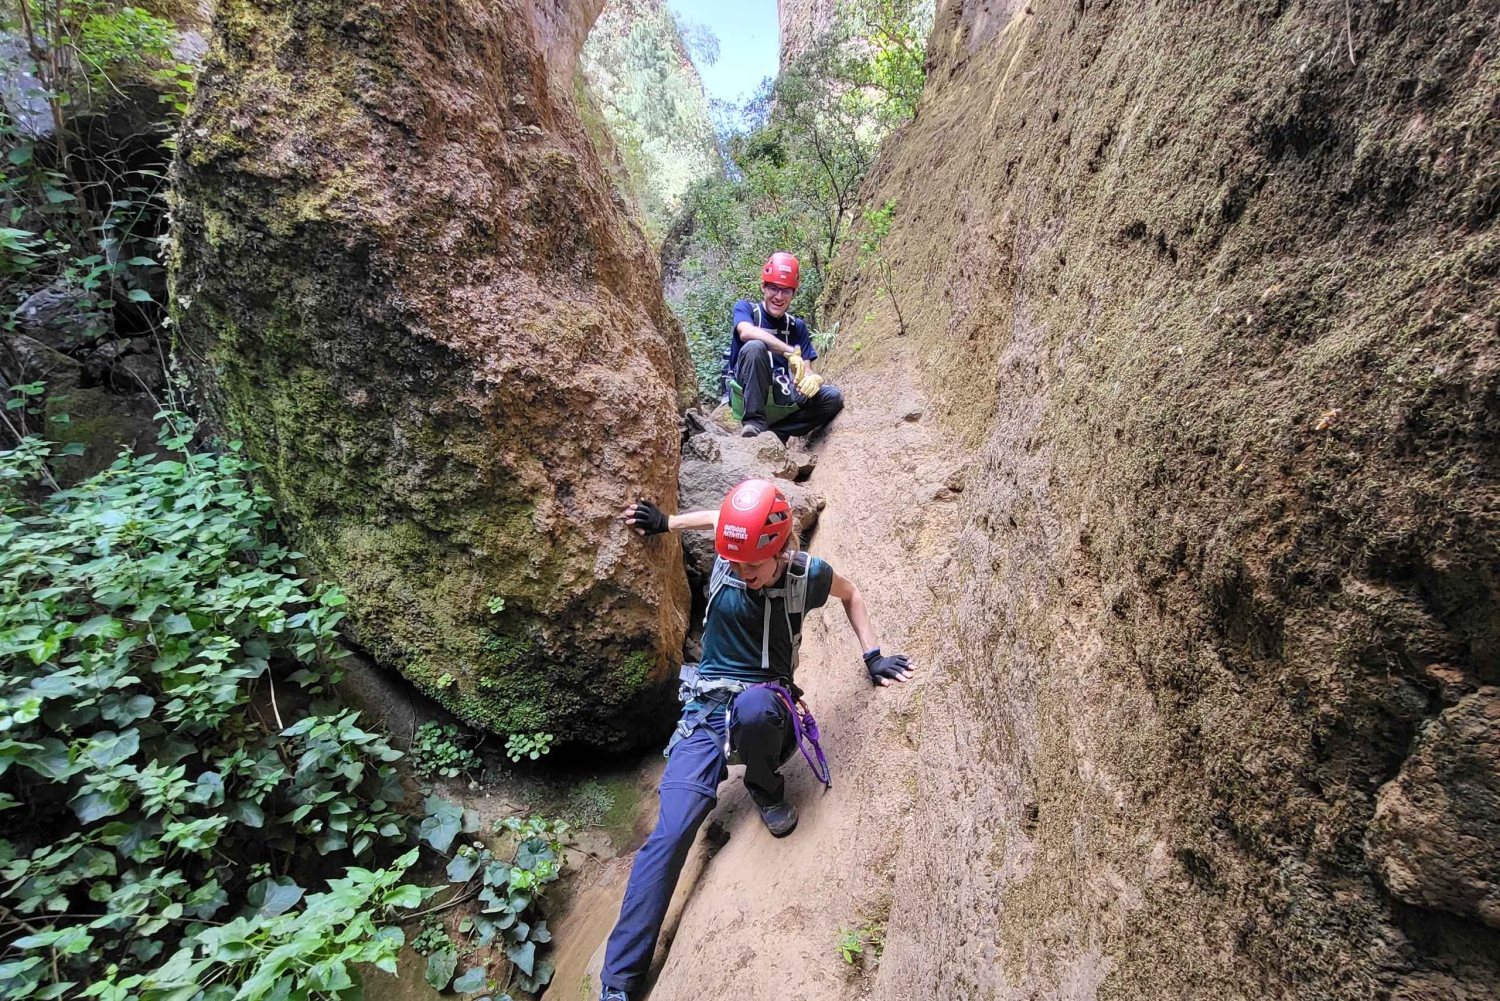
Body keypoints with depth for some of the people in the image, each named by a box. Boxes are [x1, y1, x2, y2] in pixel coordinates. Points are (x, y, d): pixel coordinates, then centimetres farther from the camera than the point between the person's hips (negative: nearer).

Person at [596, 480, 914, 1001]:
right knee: (670, 833, -15)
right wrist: (665, 523, 6)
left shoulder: (807, 574, -11)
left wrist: (872, 654, 5)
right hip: (706, 707, 1)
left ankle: (766, 789, -6)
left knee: (752, 704, -40)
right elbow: (718, 518, 17)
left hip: (766, 704, -1)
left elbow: (850, 592, 12)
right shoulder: (727, 554, -7)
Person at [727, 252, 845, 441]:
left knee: (833, 398, -16)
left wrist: (812, 379, -21)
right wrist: (791, 352, -30)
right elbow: (746, 332, -22)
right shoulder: (745, 308, 3)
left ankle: (776, 432, -16)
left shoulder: (797, 326, 14)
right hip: (747, 397, -4)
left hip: (781, 400, 4)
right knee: (755, 347, -29)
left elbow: (806, 370, 6)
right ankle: (754, 423, -28)